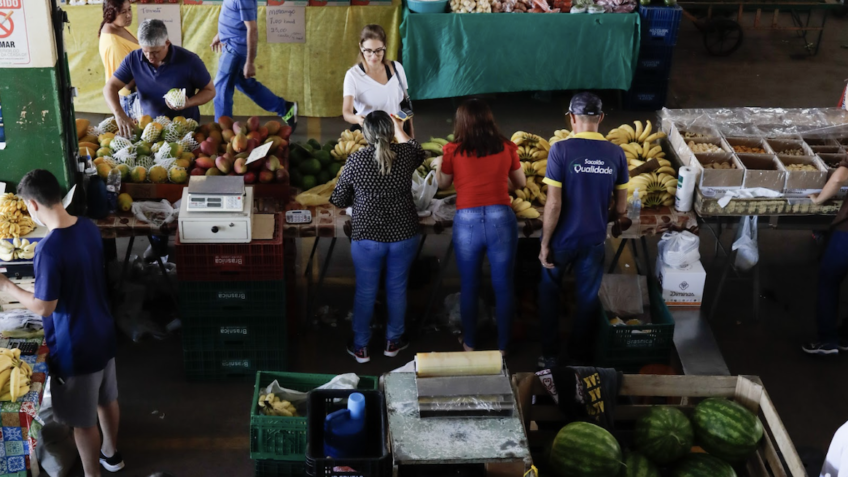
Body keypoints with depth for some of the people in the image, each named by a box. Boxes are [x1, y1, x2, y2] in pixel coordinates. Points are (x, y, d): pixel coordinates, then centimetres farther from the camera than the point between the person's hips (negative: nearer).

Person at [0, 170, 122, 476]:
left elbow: (44, 307, -21)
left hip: (74, 346, -8)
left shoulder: (49, 248, -29)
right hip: (103, 333, 8)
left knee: (82, 420, 11)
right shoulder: (89, 228, -5)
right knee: (107, 399, 28)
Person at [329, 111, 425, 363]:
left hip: (367, 237, -1)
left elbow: (339, 200, -3)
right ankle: (393, 341, 31)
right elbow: (418, 151, 19)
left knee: (365, 292, 12)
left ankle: (360, 346, 24)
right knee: (397, 289, 17)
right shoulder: (406, 154, -8)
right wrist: (400, 130, 31)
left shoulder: (355, 160, -12)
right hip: (403, 235, 2)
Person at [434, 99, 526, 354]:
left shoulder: (453, 151, -2)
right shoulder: (507, 148, 2)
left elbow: (443, 184, 15)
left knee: (469, 287, 15)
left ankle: (469, 344, 26)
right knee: (503, 286, 11)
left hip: (467, 221, 0)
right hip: (501, 219, 0)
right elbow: (521, 182, 16)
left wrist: (438, 165, 34)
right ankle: (502, 345, 20)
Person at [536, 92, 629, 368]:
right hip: (594, 239, 2)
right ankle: (579, 355, 27)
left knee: (549, 292, 19)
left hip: (563, 239, -2)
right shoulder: (616, 154, -5)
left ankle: (550, 354, 22)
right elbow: (621, 208, 1)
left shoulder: (561, 150, -16)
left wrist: (545, 243, -9)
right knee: (588, 297, 16)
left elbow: (553, 204, -18)